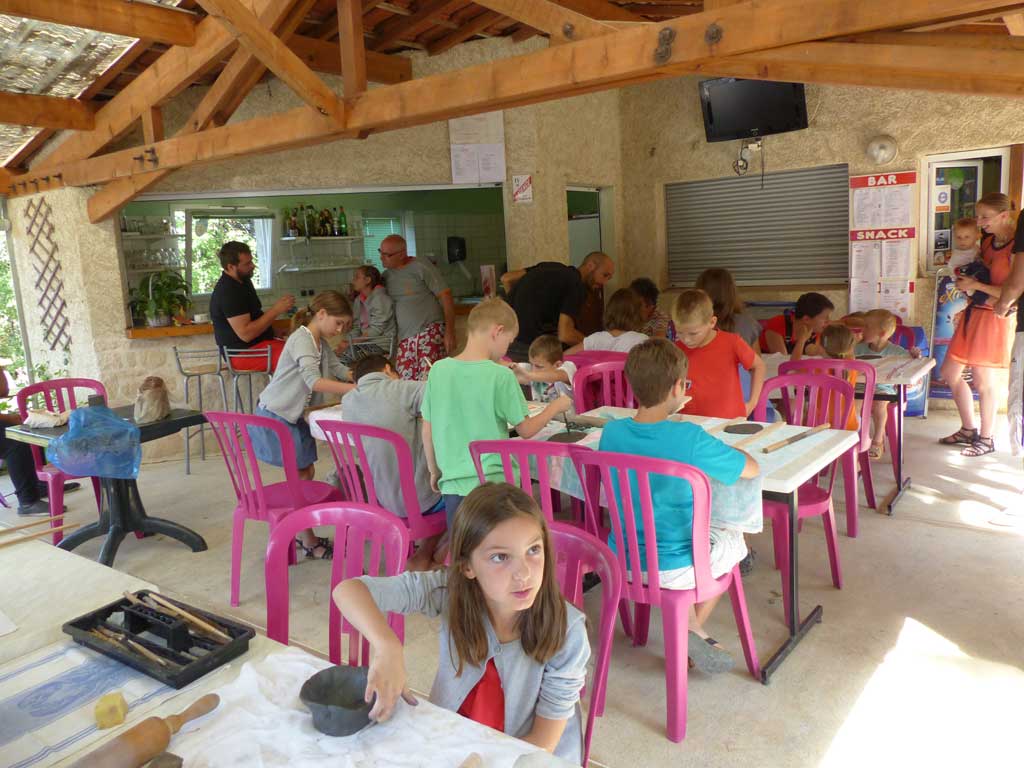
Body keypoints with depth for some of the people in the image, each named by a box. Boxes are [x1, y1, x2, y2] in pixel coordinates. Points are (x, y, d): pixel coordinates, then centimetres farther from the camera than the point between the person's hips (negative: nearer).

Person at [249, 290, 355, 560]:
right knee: (301, 475, -5)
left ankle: (300, 534, 23)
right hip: (275, 416, -9)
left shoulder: (321, 344, 9)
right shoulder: (301, 339, -20)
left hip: (293, 416, 9)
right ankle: (309, 543, 5)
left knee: (306, 473, 11)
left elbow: (340, 371, 5)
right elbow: (314, 382, -32)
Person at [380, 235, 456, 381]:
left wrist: (450, 332, -12)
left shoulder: (421, 266, -3)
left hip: (430, 331, -6)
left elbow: (445, 295, -6)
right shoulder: (387, 275, 16)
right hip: (404, 340, 6)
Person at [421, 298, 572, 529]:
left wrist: (435, 471, 19)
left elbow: (427, 430, 5)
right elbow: (526, 430, -5)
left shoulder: (438, 370, -2)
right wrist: (555, 407, 12)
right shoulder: (501, 376, -14)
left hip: (454, 484, 4)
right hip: (494, 482, -3)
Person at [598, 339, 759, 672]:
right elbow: (752, 468, -9)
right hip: (673, 569, -4)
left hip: (622, 561, 5)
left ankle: (690, 624, 34)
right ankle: (693, 629, 27)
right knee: (732, 539, 27)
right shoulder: (690, 438, -24)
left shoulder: (611, 432, -11)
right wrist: (721, 450, 9)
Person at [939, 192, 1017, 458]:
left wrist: (976, 285, -19)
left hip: (992, 317, -8)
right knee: (949, 373, 11)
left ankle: (986, 439, 18)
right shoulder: (987, 242, 9)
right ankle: (968, 430, 27)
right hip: (972, 313, 9)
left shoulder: (1015, 248, -16)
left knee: (982, 381, 1)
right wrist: (966, 278, 4)